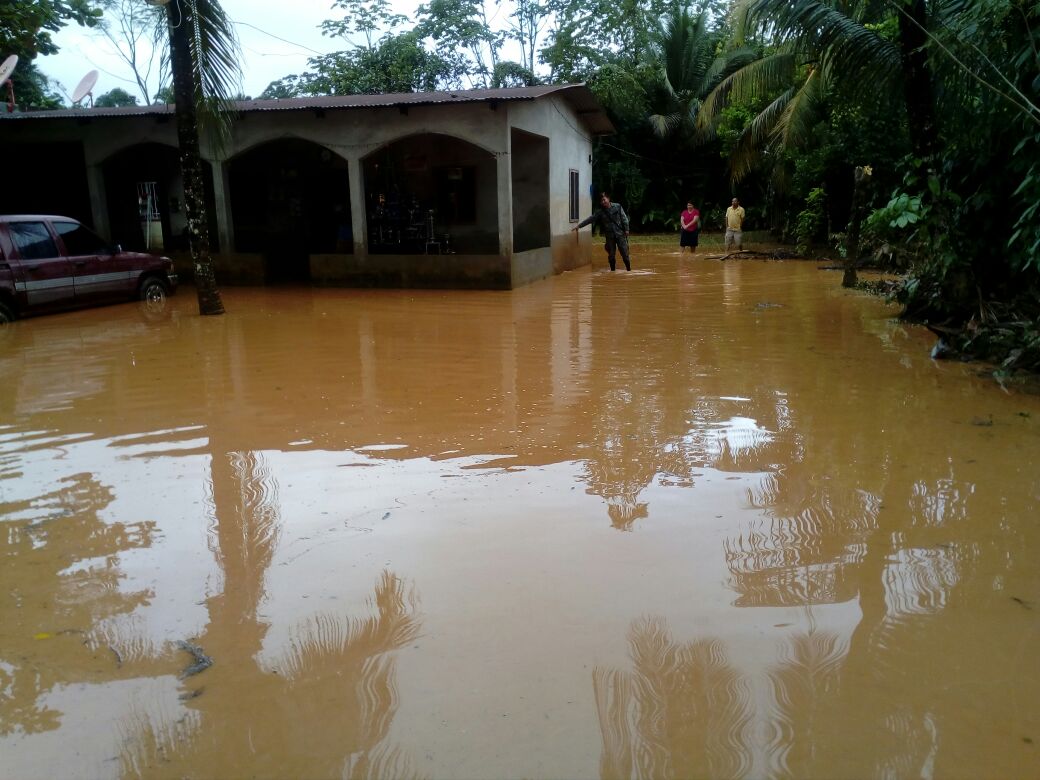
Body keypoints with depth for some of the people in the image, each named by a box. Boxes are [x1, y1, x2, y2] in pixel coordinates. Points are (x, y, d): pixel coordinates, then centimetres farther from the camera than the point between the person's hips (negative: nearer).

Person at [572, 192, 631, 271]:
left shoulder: (617, 207, 0)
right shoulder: (600, 212, 3)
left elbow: (624, 218, 2)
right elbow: (590, 219, 0)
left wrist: (626, 229, -3)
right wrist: (579, 225, -6)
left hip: (620, 234, -2)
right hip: (609, 236, 2)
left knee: (625, 253, -2)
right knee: (611, 255, 5)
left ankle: (629, 269, 9)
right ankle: (612, 270, 18)